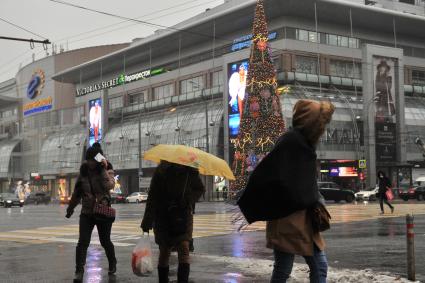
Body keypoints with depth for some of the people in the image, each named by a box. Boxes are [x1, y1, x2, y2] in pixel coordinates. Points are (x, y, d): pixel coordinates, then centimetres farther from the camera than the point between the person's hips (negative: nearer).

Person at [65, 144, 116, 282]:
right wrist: (70, 208, 22)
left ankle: (112, 264, 35)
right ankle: (79, 271, -13)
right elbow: (77, 192, 15)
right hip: (86, 213, 3)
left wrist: (103, 169, -25)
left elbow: (109, 185, -28)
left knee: (105, 241, 11)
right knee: (83, 242, -12)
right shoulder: (84, 171, 4)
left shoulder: (107, 170, -6)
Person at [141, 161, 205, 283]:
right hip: (163, 217, -1)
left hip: (183, 215, 1)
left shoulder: (191, 171, -7)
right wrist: (146, 224, -16)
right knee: (164, 251, 6)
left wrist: (189, 200, -12)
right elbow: (152, 198, -13)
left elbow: (200, 189, 9)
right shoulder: (162, 171, -13)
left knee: (184, 248, -14)